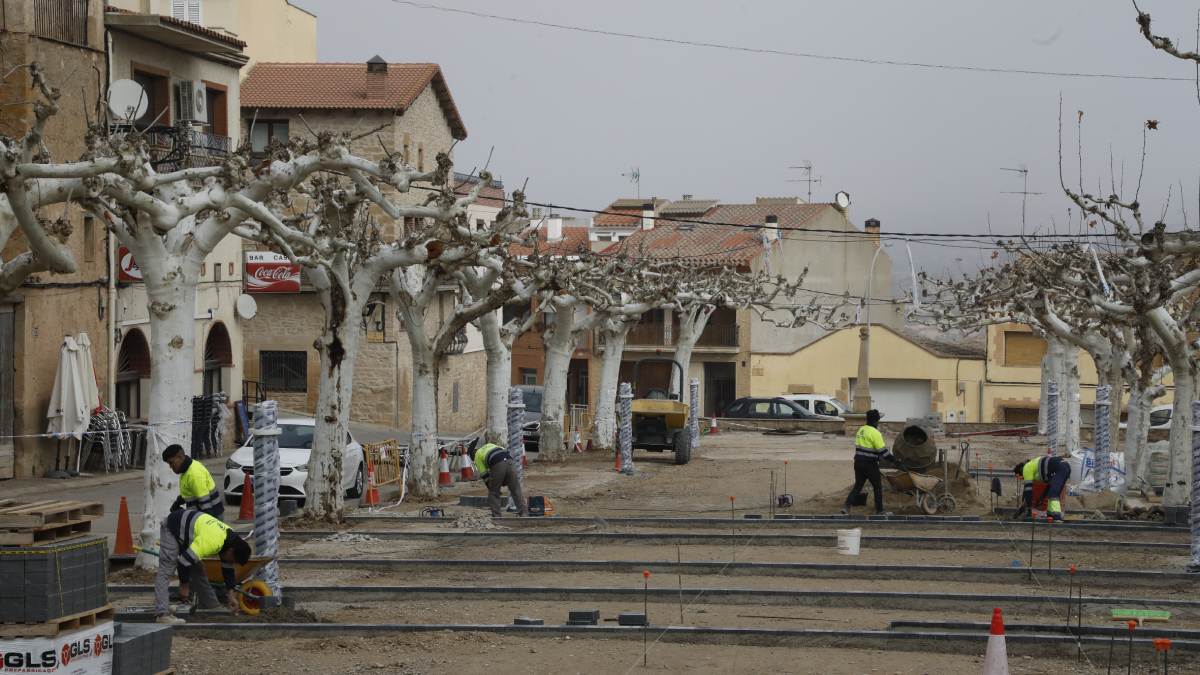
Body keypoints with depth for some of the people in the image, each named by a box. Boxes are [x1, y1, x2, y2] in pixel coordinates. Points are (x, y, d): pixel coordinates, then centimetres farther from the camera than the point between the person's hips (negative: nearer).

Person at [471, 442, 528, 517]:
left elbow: (484, 475, 16)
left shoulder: (477, 457, 22)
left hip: (498, 466, -4)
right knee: (516, 490, 9)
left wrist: (489, 486, 26)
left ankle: (496, 517, 12)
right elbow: (506, 452, 28)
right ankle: (524, 513, 3)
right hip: (510, 462, 4)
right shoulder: (490, 445, 38)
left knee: (493, 493, 12)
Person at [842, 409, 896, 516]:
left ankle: (846, 506, -1)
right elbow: (883, 451, -18)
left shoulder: (861, 430, 11)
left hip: (858, 462, 7)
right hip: (869, 464, -7)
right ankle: (879, 511, 12)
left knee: (858, 486, 11)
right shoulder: (875, 433, -15)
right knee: (878, 487, 7)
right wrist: (894, 460, -11)